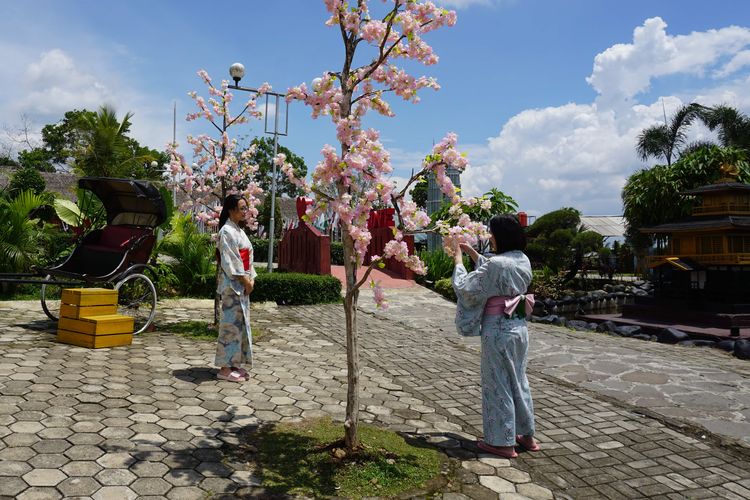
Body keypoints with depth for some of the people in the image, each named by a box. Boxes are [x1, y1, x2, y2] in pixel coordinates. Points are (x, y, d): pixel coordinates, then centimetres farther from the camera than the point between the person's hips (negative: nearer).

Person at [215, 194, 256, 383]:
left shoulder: (239, 231, 17)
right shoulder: (226, 231, -11)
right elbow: (230, 261, -17)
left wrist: (251, 279, 5)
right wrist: (245, 280, -15)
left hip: (243, 283, 9)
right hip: (232, 283, -9)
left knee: (241, 322, 11)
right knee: (231, 323, -5)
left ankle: (235, 364, 19)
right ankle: (225, 368, 2)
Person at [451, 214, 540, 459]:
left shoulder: (497, 263, -21)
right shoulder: (523, 260, 4)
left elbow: (465, 287, -14)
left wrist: (458, 260, -2)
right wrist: (472, 252, 17)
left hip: (498, 330, -8)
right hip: (519, 327, 8)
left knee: (498, 384, 5)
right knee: (519, 381, 20)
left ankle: (503, 442, 16)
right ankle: (526, 434, 32)